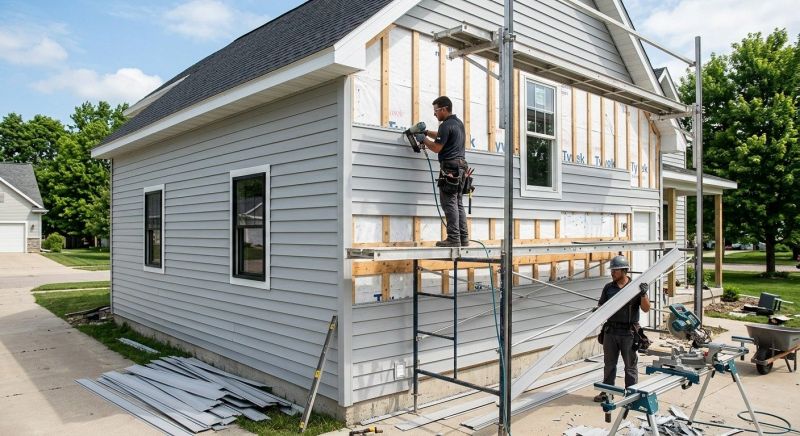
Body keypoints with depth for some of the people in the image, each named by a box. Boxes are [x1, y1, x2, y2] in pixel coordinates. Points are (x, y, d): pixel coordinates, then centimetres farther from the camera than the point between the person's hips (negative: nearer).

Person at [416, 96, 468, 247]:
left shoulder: (446, 125, -11)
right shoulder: (458, 123, 19)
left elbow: (436, 148, -12)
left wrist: (423, 139, 2)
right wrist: (427, 132, 26)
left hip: (450, 167, -9)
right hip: (461, 166, 9)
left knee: (449, 203, -8)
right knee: (458, 204, 10)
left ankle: (453, 239, -10)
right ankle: (463, 238, 9)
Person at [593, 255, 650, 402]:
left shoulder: (636, 287, -4)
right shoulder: (609, 288, 5)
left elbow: (646, 309, -7)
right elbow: (601, 306, 9)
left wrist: (643, 294, -24)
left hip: (628, 332, -3)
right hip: (611, 331, 4)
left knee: (630, 364, 6)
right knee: (609, 363, 12)